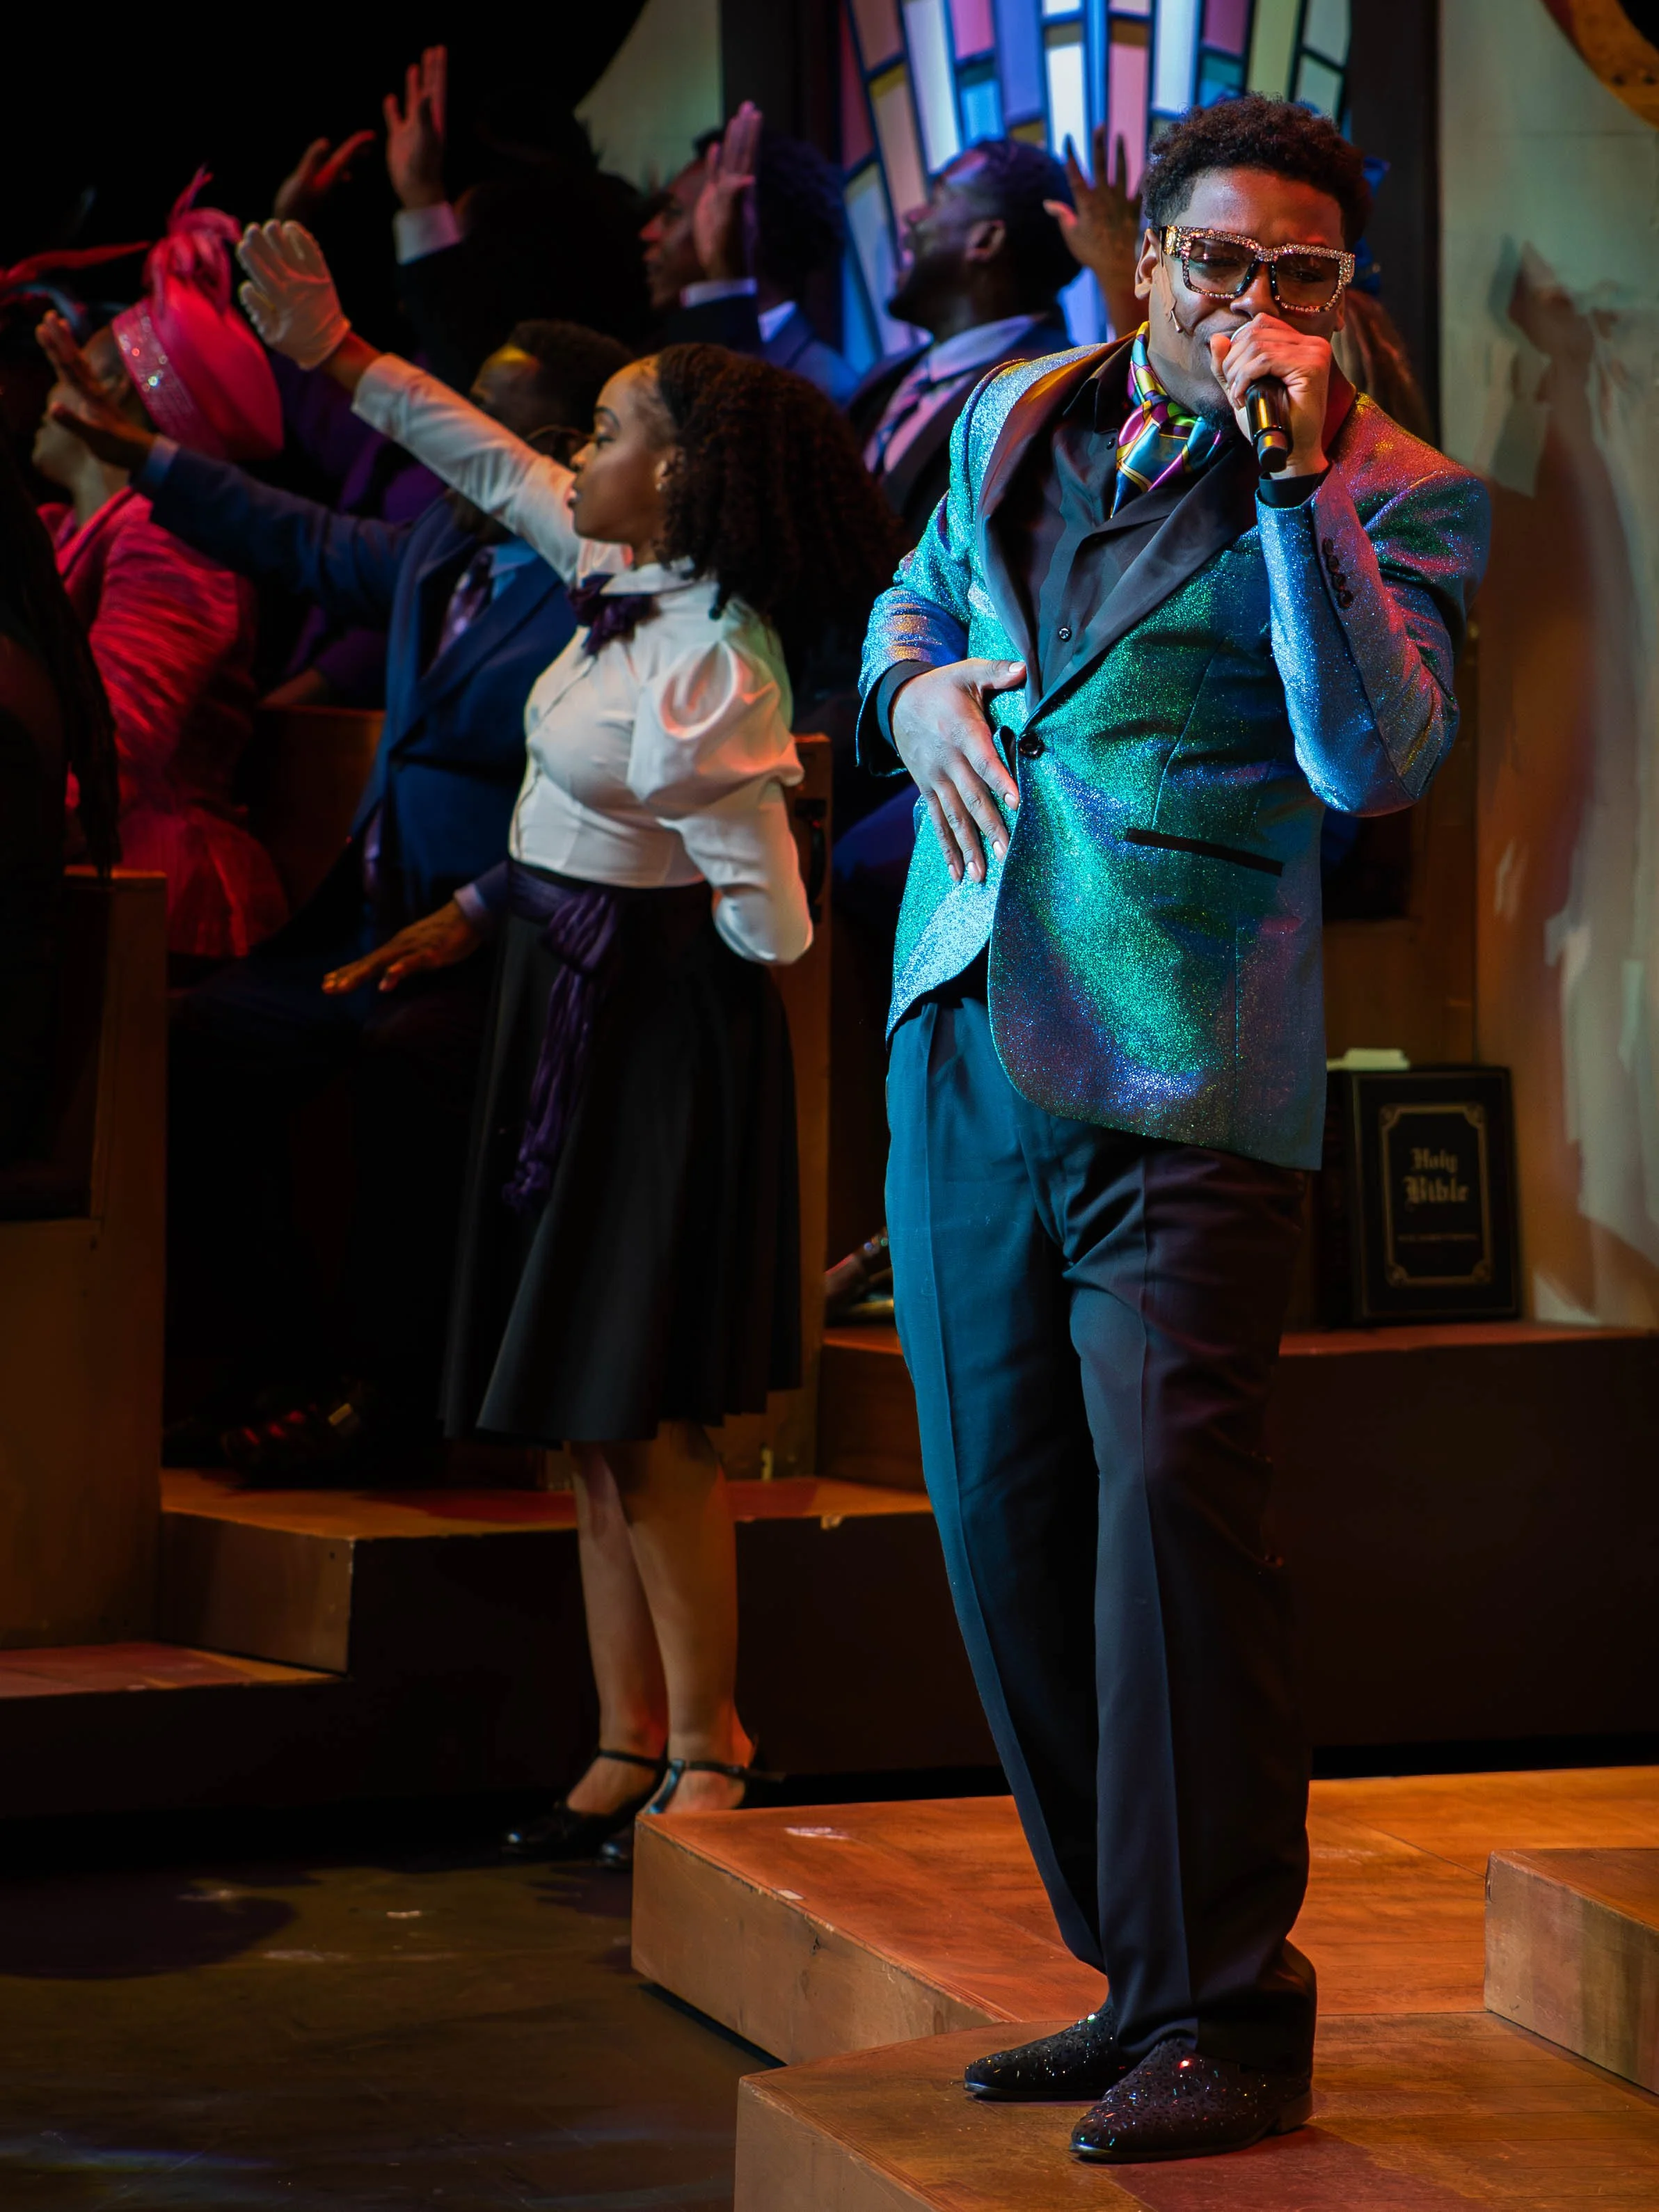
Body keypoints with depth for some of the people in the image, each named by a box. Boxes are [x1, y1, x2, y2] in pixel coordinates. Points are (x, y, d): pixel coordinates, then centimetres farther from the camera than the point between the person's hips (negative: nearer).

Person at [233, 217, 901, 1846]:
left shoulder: (710, 676, -21)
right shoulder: (625, 575, 5)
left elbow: (768, 924, -18)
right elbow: (492, 463, 21)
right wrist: (331, 352, 23)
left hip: (659, 1028, -9)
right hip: (567, 1016, 9)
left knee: (641, 1418, -7)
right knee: (591, 1426, 9)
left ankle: (705, 1751, 2)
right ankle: (628, 1748, 13)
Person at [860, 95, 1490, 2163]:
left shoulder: (1394, 496, -4)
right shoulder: (1017, 422, 13)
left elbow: (1376, 760, -19)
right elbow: (912, 600, 31)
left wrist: (1295, 470, -23)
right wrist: (915, 691, 7)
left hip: (1183, 1074, -6)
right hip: (964, 1047, 6)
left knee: (1167, 1495, -15)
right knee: (1006, 1522, 9)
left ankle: (1226, 2014, -8)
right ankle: (1138, 1978, 21)